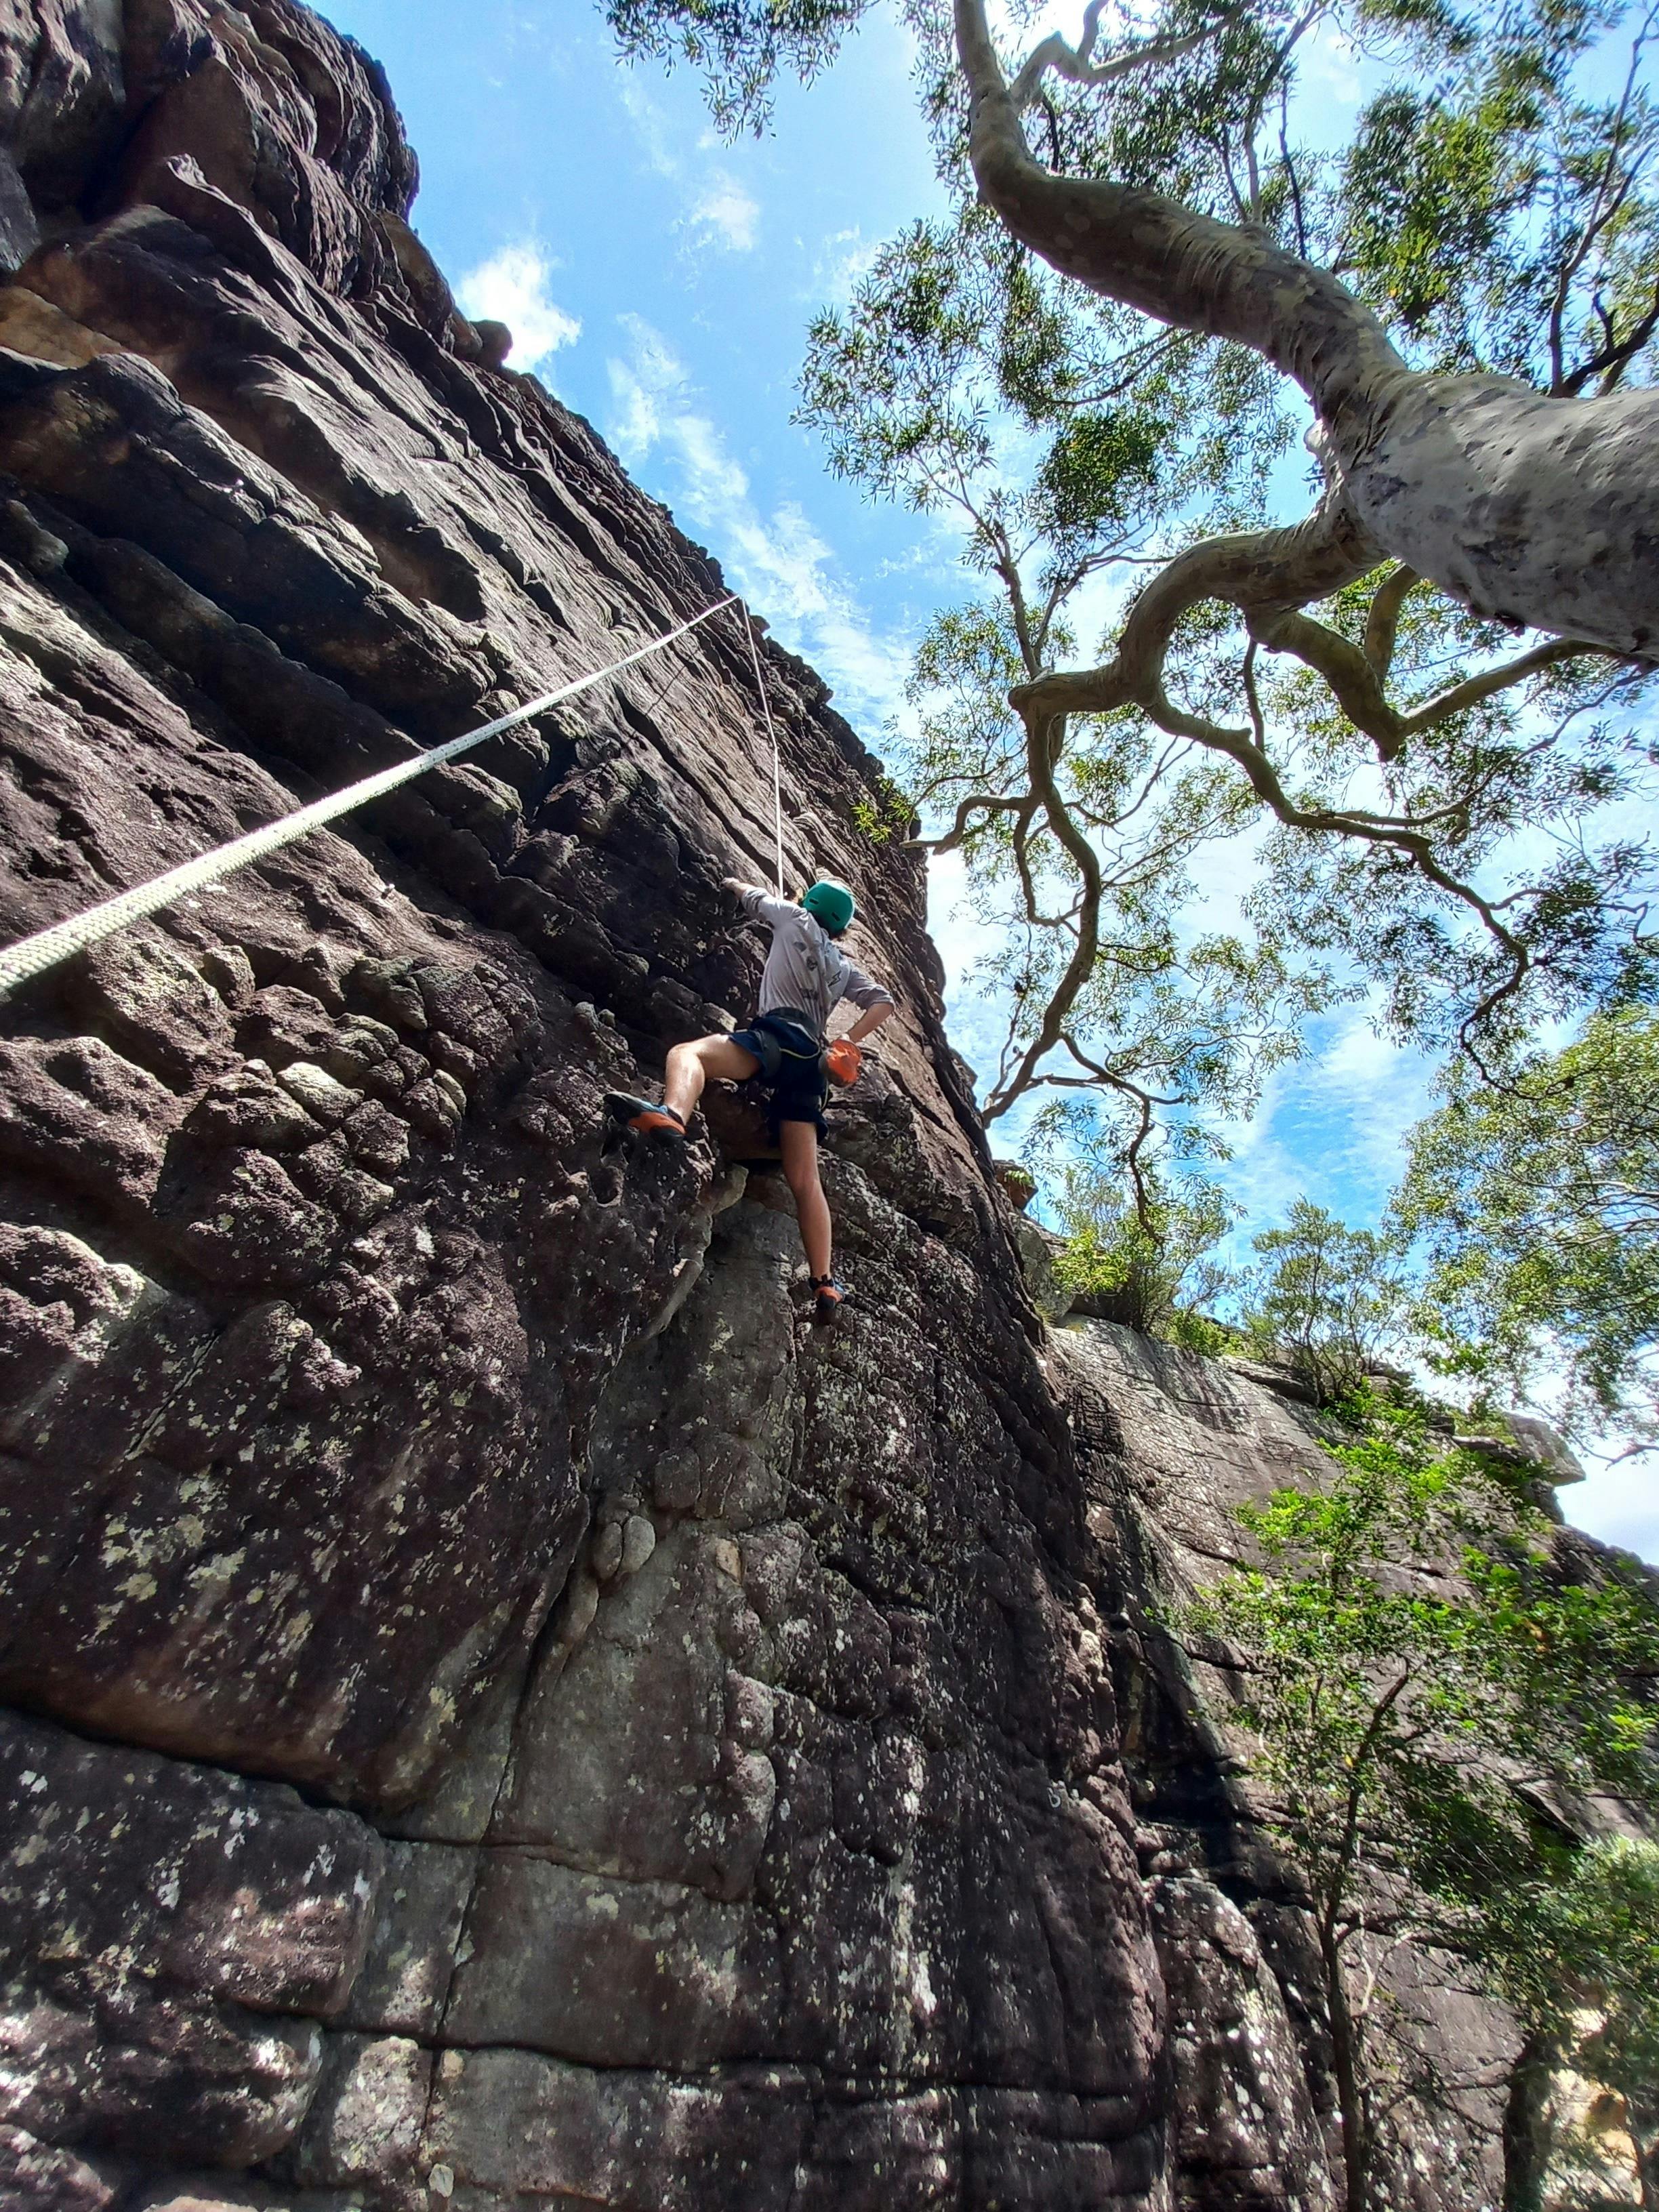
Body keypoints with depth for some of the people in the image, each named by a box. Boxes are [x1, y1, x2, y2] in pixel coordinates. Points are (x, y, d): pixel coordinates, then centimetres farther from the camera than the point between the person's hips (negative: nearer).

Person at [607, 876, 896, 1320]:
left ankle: (671, 1115, -62)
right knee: (805, 1180, 1)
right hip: (811, 1061, 6)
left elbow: (755, 898, 37)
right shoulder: (845, 967, 31)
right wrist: (846, 1046, 22)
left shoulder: (795, 918, 21)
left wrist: (734, 883, 58)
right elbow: (883, 1002, 25)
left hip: (781, 1036, -6)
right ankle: (825, 1284, -2)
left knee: (688, 1053, -26)